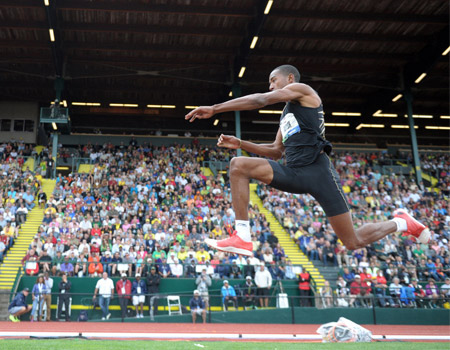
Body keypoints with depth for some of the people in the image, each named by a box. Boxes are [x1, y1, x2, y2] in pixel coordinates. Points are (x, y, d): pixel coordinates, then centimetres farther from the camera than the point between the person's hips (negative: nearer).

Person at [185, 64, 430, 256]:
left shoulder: (302, 89, 4)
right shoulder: (286, 115, 28)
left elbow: (260, 100, -6)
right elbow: (276, 152, 29)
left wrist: (214, 109, -7)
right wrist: (240, 144, 17)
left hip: (316, 170, -8)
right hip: (293, 173, 8)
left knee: (353, 243, -5)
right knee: (238, 165, -12)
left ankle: (401, 222, 24)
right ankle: (243, 239, -18)